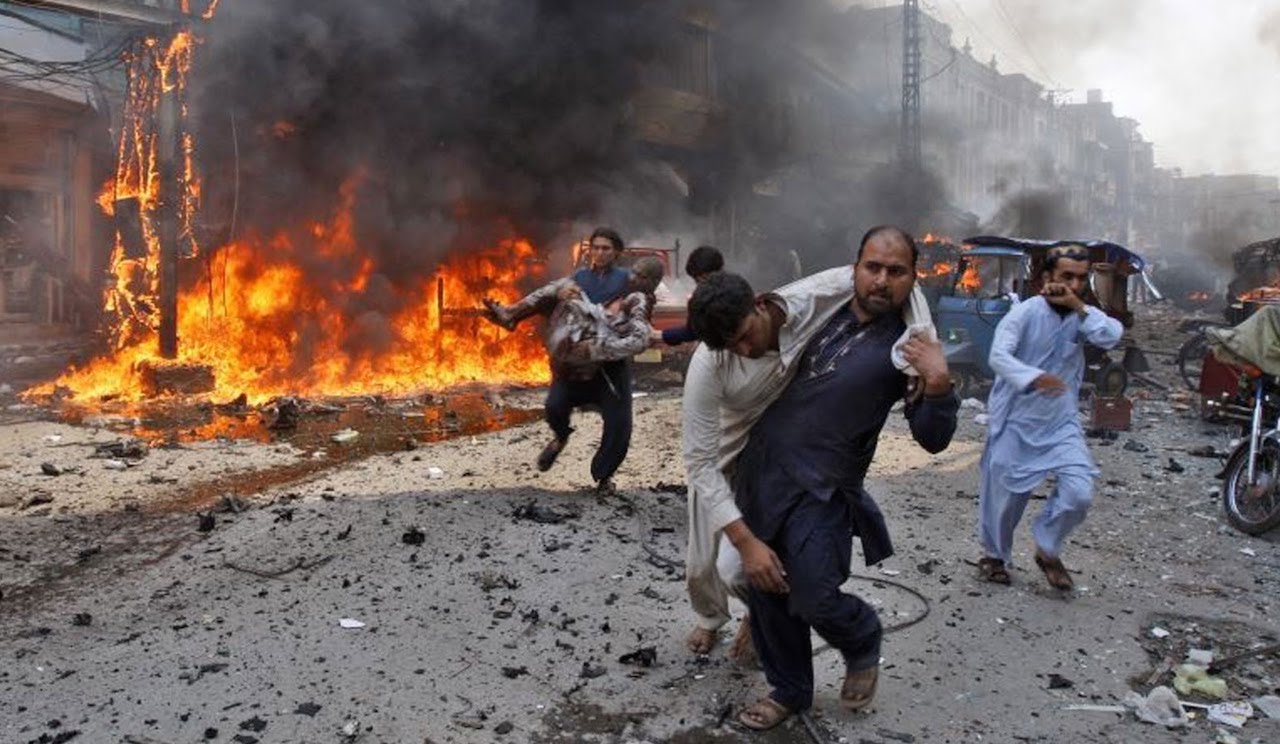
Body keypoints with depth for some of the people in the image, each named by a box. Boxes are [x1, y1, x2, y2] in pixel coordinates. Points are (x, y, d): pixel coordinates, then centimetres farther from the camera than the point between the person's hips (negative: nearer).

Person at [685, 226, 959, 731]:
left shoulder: (907, 343, -6)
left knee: (815, 600, -10)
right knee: (765, 590, 11)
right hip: (758, 469, 5)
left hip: (819, 487, -5)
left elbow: (933, 439, -8)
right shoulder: (821, 310, 6)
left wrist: (938, 385, -25)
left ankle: (864, 647, 26)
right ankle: (789, 690, 33)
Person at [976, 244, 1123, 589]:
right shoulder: (1025, 313, -13)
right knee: (1004, 495, 8)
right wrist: (1034, 378, -43)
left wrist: (1079, 307, -24)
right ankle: (995, 555, 35)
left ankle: (1047, 550, 17)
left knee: (1079, 492, -10)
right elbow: (998, 356, -27)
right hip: (1015, 423, -3)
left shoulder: (1081, 316, 2)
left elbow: (1112, 336, -17)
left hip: (1061, 423, 4)